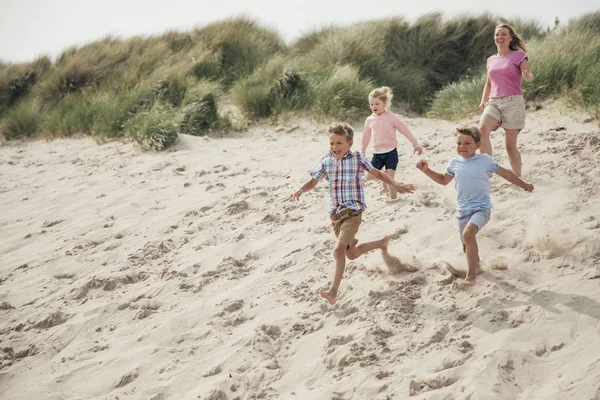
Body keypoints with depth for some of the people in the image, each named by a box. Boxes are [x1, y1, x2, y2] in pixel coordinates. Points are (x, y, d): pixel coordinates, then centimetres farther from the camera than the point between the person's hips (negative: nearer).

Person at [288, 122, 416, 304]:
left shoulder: (357, 158, -7)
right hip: (335, 213, 5)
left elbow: (377, 174, 2)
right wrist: (300, 191, -14)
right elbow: (313, 181, 7)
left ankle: (333, 291, -23)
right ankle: (382, 243, 47)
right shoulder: (326, 161, 1)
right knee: (352, 253, 19)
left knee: (339, 249, -24)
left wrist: (396, 185, -11)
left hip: (353, 212, -5)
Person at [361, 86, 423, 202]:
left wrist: (416, 144, -2)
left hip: (390, 152, -4)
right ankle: (385, 183, 28)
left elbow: (405, 131, -3)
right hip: (377, 153, 4)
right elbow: (366, 136, 18)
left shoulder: (391, 117, -7)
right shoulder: (370, 120, 4)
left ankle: (393, 196, 7)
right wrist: (362, 151, 25)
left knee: (389, 176, -11)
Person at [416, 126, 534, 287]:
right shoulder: (454, 163, 6)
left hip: (481, 208, -5)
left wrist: (524, 185, 17)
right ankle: (476, 263, 47)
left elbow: (505, 173, 9)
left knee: (468, 233, -31)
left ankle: (471, 275, -29)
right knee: (467, 246, 12)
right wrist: (426, 170, 13)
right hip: (463, 210, 5)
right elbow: (444, 180, 25)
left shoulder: (484, 160, -5)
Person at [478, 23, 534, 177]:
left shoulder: (518, 55, 2)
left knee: (510, 144, -4)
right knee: (482, 129, -26)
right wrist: (483, 101, 9)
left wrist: (527, 76, -31)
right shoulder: (491, 60, 16)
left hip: (513, 102, -4)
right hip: (493, 103, 4)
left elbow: (529, 76, -7)